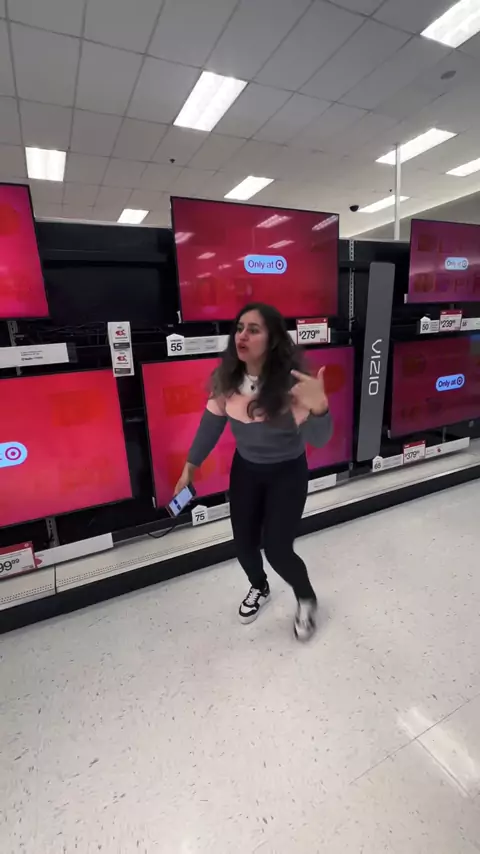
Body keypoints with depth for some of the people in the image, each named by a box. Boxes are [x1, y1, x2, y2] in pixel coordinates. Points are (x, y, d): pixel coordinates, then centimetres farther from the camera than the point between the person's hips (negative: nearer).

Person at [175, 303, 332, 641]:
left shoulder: (290, 382, -26)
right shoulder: (228, 379, -13)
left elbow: (319, 440, -31)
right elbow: (211, 423, -1)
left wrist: (319, 408, -53)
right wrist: (190, 468, 3)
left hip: (287, 473, -4)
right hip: (245, 470, 4)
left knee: (277, 549, -3)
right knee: (244, 544, 12)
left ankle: (307, 599, 32)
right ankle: (259, 588, 47)